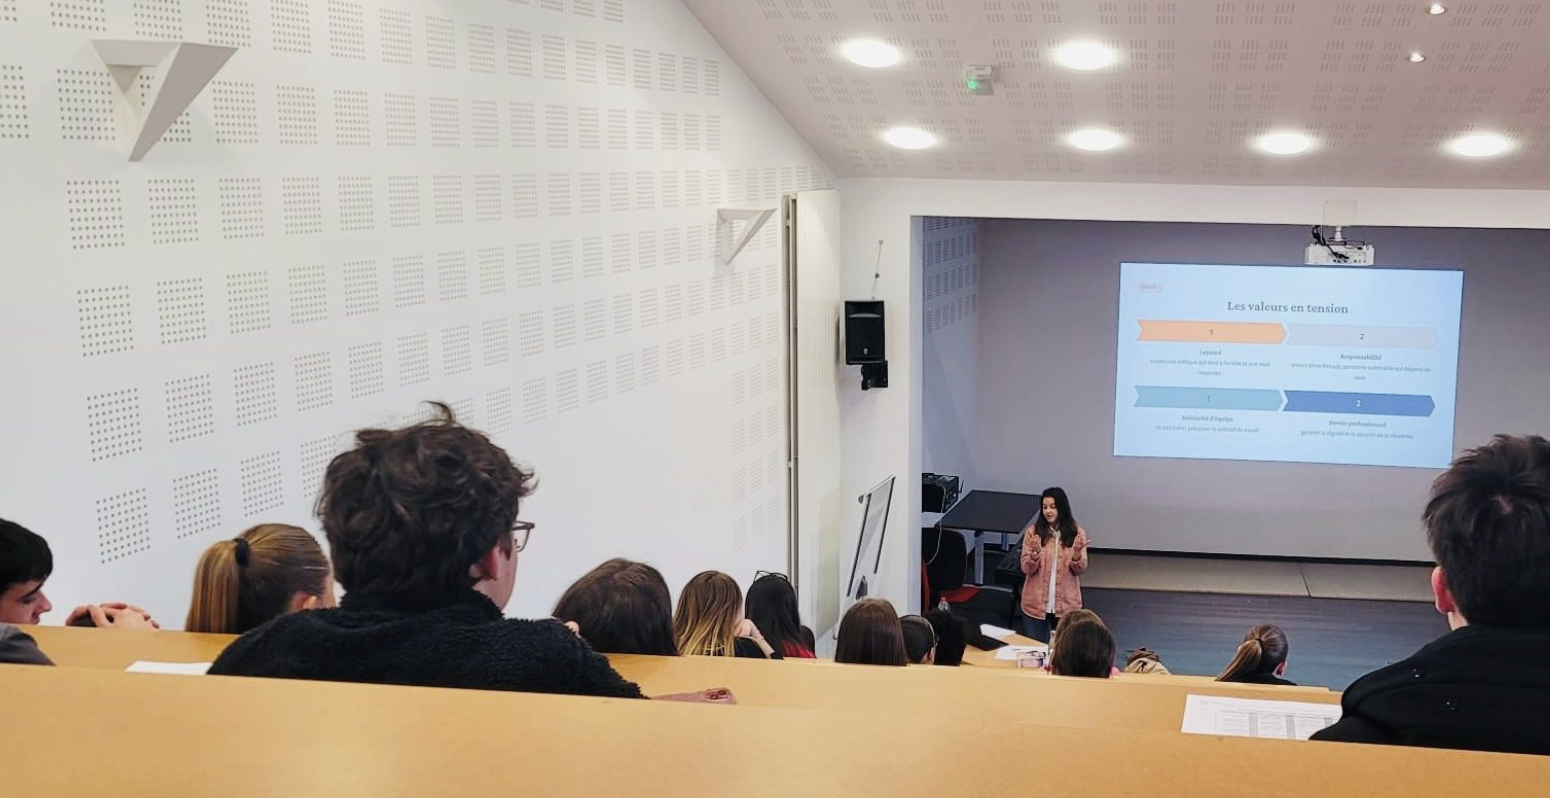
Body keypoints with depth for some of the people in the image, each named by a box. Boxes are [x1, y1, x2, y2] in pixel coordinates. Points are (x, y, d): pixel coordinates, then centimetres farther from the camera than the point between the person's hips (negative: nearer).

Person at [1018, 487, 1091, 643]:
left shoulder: (1077, 533, -2)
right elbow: (1026, 569, -6)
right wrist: (1035, 553, -25)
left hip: (1066, 604, 0)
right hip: (1036, 604, 0)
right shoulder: (1032, 532, -5)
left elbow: (1080, 570, -2)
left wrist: (1077, 554, -22)